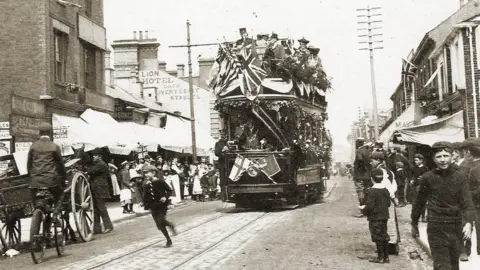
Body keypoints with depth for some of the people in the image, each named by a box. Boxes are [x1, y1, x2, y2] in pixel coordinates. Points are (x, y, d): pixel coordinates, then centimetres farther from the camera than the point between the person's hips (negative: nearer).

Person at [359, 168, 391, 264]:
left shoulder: (372, 191, -18)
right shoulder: (386, 190, 5)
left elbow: (369, 206, -21)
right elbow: (388, 203, 11)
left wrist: (363, 209, -2)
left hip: (375, 217, -7)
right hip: (384, 216, 7)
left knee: (378, 237, 0)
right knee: (384, 236, 13)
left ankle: (380, 258, 5)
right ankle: (386, 257, 18)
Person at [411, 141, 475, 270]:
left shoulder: (460, 177, -3)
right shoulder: (428, 178, -3)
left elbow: (467, 202, -10)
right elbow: (419, 202, 8)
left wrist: (469, 222, -26)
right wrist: (414, 224, 14)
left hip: (455, 227, 2)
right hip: (436, 228, -2)